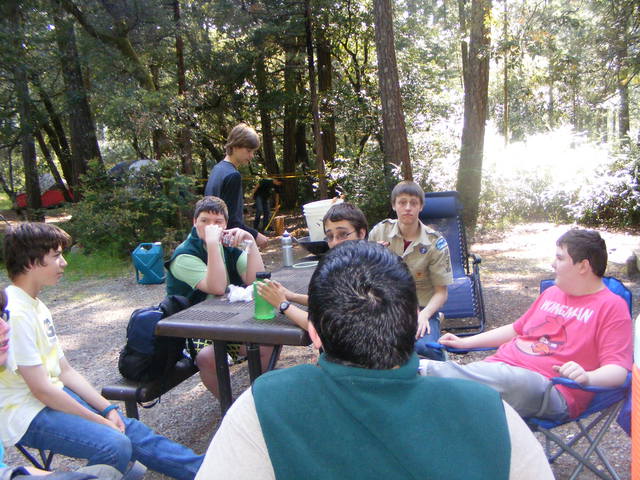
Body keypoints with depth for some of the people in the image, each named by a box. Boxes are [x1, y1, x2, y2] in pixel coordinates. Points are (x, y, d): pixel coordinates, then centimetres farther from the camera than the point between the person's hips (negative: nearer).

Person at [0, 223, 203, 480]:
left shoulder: (35, 306, 9)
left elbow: (65, 371, 9)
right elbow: (41, 389, -21)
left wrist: (108, 409, 0)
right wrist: (101, 420, -13)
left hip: (52, 397, 8)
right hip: (24, 414, -8)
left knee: (132, 430, -1)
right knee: (115, 445, -26)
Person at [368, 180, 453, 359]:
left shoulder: (435, 243, -5)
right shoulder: (380, 231, 1)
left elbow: (441, 291, -4)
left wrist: (424, 314, -23)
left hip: (422, 308, -1)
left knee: (423, 347, -33)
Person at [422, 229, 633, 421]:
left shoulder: (611, 306, 2)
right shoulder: (552, 293, 24)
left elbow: (618, 369, -6)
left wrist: (587, 377, -29)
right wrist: (465, 342, 26)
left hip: (551, 391, -7)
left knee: (511, 379, -40)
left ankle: (428, 368, -39)